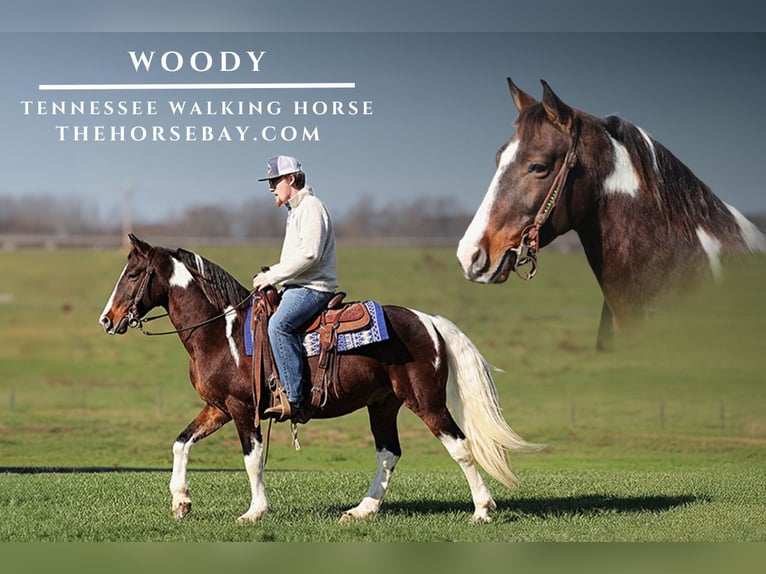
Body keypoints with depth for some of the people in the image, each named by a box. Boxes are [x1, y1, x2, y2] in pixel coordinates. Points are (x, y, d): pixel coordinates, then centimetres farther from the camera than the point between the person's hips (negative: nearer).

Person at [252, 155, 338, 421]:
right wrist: (270, 274, 13)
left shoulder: (311, 207, -12)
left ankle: (293, 398, -36)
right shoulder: (296, 210, 22)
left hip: (313, 287, -11)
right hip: (298, 287, 11)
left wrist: (273, 276, -19)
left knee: (278, 324, -32)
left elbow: (309, 253, -23)